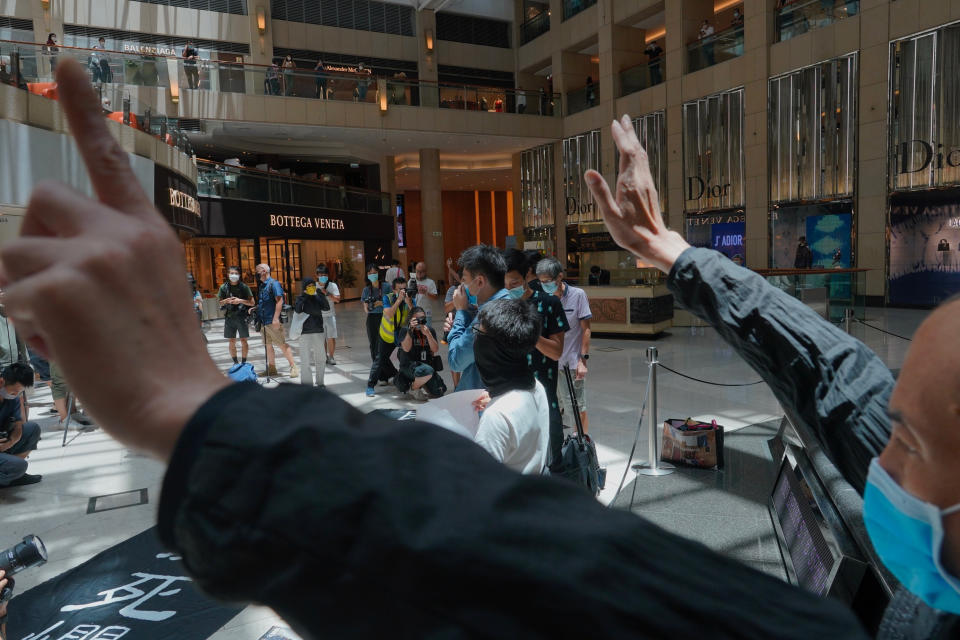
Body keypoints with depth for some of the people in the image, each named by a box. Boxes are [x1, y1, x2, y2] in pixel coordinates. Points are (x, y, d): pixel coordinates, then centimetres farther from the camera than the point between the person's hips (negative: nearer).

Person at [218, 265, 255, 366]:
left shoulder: (244, 287, -1)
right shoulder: (224, 287, 5)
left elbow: (252, 303, 0)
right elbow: (220, 303, 12)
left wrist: (240, 300, -14)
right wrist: (226, 301, -9)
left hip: (242, 316, -2)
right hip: (229, 317, 3)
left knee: (243, 340, -1)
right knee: (231, 341, 7)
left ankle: (244, 362, 7)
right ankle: (235, 362, 19)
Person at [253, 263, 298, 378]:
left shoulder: (273, 284, -9)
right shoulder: (262, 286, 17)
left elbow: (279, 301, -17)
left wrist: (275, 318, -23)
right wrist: (254, 308, 9)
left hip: (272, 321, -9)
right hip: (264, 321, 9)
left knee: (282, 344, -7)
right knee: (267, 345, 13)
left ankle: (294, 367, -2)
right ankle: (271, 369, 21)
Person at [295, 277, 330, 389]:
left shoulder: (317, 298, 8)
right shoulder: (301, 298, 0)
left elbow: (326, 308, -4)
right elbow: (297, 310, -16)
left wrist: (321, 295, -9)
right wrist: (303, 298, -19)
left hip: (318, 331, 3)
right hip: (305, 332, -3)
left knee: (321, 359, 7)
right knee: (305, 359, -2)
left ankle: (320, 382, 19)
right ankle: (307, 383, 5)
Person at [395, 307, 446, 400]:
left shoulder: (430, 329, 6)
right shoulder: (405, 330, -3)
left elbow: (435, 350, -4)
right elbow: (406, 349, -18)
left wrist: (428, 334, -18)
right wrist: (410, 330, -23)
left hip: (427, 364, 5)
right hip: (408, 365, -5)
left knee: (438, 392, -5)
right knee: (427, 371, -38)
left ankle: (420, 383, 24)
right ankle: (412, 388, -7)